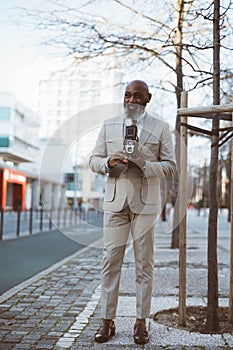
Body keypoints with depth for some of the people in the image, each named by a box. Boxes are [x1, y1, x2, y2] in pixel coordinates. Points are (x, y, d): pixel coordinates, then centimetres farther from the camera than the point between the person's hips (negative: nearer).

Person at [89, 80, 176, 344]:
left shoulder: (160, 128, 8)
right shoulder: (109, 126, 13)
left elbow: (170, 166, 3)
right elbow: (93, 160, 12)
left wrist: (144, 165, -15)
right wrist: (109, 162, -11)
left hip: (145, 202, -1)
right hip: (115, 200, 2)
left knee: (144, 263, 3)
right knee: (110, 261, 0)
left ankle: (141, 322, 13)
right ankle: (107, 320, 10)